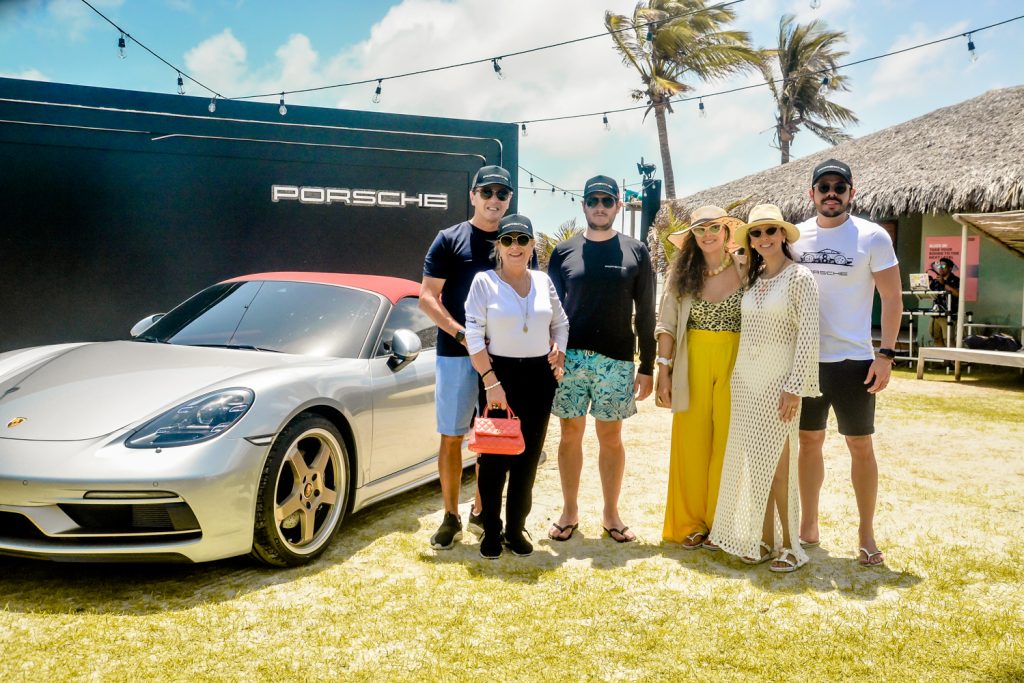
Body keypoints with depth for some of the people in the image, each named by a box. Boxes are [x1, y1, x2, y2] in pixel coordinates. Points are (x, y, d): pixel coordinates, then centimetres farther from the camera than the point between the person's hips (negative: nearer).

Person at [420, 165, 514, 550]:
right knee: (452, 437, 2)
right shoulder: (449, 240, -1)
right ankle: (451, 518, 13)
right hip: (456, 354, -3)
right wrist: (463, 335, -17)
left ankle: (482, 510, 26)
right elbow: (428, 298, -5)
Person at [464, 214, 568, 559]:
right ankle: (491, 531, 13)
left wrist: (559, 354, 2)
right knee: (494, 457, 0)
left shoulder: (544, 281, 7)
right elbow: (474, 336, -9)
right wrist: (491, 382, -15)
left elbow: (561, 323, 20)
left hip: (539, 376, 4)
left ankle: (516, 527, 21)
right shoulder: (484, 281, -5)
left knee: (528, 457, 8)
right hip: (500, 374, -4)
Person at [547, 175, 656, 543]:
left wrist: (647, 367, 2)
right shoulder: (564, 252, 6)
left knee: (611, 436, 7)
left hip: (617, 360, 0)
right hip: (570, 357, 1)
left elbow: (646, 313, 5)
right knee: (570, 434, 6)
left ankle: (611, 513, 20)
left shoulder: (635, 252, 5)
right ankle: (570, 511, 20)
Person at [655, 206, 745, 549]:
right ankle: (690, 523, 17)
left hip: (735, 365, -1)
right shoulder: (682, 272, 4)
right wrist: (663, 372, -1)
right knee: (691, 443, 4)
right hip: (692, 365, 1)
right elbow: (666, 324, 4)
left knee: (727, 444, 4)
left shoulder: (746, 270, 0)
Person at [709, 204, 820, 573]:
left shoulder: (799, 277, -7)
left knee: (776, 461, -5)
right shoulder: (752, 279, 12)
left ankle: (790, 544, 8)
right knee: (754, 460, 9)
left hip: (778, 378, -6)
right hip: (745, 377, 6)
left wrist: (794, 387, -17)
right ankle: (763, 539, 19)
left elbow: (807, 335, -12)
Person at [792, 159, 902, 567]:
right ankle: (808, 527, 23)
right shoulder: (796, 237, 4)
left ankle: (867, 536, 15)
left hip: (853, 360, -3)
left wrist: (886, 355, -11)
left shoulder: (873, 237, -5)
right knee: (809, 441, 11)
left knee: (860, 445, 3)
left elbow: (892, 298, -4)